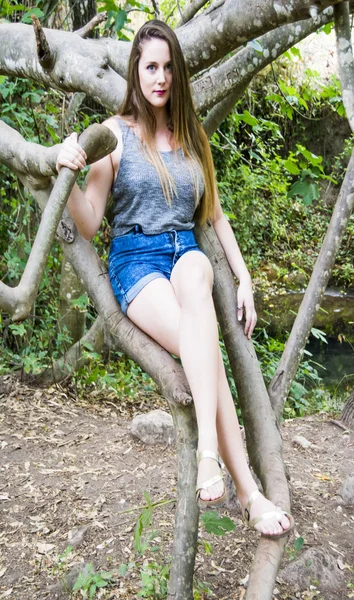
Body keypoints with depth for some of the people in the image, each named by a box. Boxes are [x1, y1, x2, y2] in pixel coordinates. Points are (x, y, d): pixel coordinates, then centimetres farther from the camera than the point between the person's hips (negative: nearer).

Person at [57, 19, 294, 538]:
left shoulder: (193, 136, 16)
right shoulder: (115, 133, 3)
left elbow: (214, 215, 20)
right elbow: (88, 226, -3)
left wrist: (244, 279, 12)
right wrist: (68, 175, -22)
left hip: (187, 252, 3)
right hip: (134, 258, -2)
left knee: (194, 274, -38)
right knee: (206, 348, -32)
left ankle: (208, 449, -44)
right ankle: (247, 491, -29)